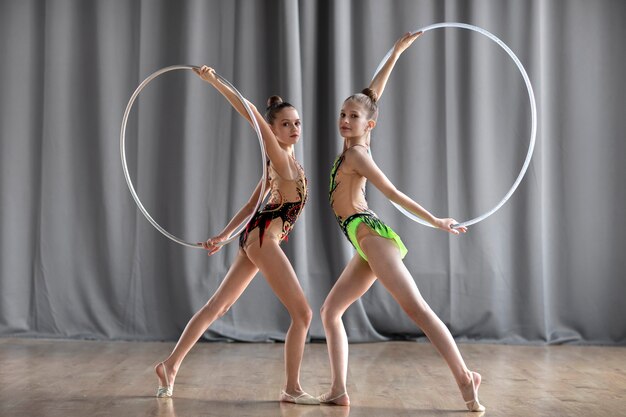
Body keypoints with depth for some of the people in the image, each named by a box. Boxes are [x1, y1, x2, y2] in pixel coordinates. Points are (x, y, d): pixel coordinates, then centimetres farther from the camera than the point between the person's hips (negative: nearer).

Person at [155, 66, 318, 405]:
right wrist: (215, 82, -26)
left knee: (217, 306, 12)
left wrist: (224, 235, 16)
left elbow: (252, 204, 16)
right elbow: (251, 113, -21)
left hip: (256, 237, 10)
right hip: (263, 238, -10)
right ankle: (292, 388, 3)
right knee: (302, 314, -4)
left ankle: (170, 365, 18)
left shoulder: (282, 163, 16)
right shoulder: (280, 159, -11)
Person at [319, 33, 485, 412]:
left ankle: (465, 378, -23)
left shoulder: (356, 154, -7)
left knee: (416, 307, -18)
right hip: (366, 245, 10)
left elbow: (393, 192, -7)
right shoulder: (355, 146, 15)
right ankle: (339, 391, 2)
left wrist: (433, 220, -7)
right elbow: (372, 93, 17)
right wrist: (397, 51, 20)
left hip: (370, 234, -9)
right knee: (330, 311, 7)